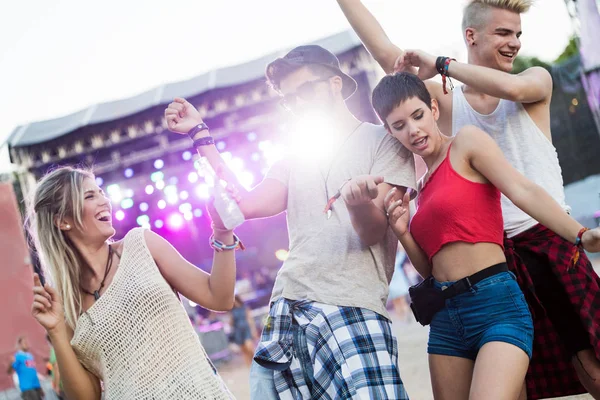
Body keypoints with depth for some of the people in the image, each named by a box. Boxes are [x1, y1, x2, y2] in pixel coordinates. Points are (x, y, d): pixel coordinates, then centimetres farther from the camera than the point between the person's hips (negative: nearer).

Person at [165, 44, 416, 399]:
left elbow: (373, 233, -3)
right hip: (285, 312, 5)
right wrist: (200, 135, 15)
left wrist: (359, 202, -28)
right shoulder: (295, 162, 24)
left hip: (352, 309, -5)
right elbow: (246, 206, 8)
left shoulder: (382, 141, 7)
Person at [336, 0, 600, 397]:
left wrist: (441, 64, -11)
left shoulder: (537, 80, 4)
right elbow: (387, 54, 0)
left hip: (552, 243, -1)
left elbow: (511, 87, -20)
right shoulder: (448, 102, 6)